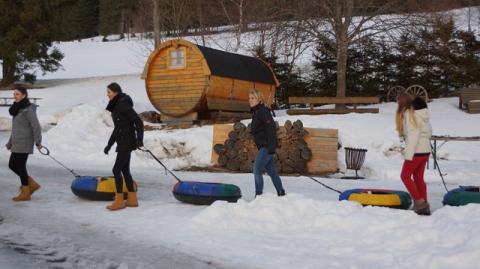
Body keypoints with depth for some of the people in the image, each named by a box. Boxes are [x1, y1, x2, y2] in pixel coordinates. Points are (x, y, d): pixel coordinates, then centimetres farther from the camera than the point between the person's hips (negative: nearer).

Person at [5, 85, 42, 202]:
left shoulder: (28, 109, -14)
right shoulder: (18, 108, 13)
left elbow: (36, 126, -17)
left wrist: (38, 142, -19)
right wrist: (10, 142, 19)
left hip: (24, 143, -9)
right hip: (17, 143, 9)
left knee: (20, 167, -3)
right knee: (12, 165, 11)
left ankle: (25, 193, 8)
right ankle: (32, 184, 18)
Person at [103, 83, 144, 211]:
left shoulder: (123, 105, -16)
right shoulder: (116, 106, 13)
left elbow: (138, 122, -19)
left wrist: (139, 139, -27)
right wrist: (109, 144, 24)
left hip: (127, 143, -10)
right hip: (123, 143, 10)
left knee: (116, 170, -7)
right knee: (125, 170, 12)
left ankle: (119, 201, 0)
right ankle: (132, 199, 19)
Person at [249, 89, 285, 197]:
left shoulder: (263, 111, -13)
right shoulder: (255, 112, 15)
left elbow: (271, 128, -21)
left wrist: (271, 146, -26)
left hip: (267, 146, -10)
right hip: (262, 147, 10)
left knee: (257, 170, -13)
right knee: (272, 171, 16)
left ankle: (258, 195, -9)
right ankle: (281, 193, 25)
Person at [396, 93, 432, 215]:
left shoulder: (409, 114, -13)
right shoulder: (421, 114, 12)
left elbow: (412, 134, -19)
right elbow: (429, 131, 14)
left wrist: (408, 153, -19)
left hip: (417, 150, -8)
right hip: (425, 149, 8)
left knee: (405, 175, 2)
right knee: (418, 178, 13)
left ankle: (419, 201, -4)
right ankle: (424, 206, 13)